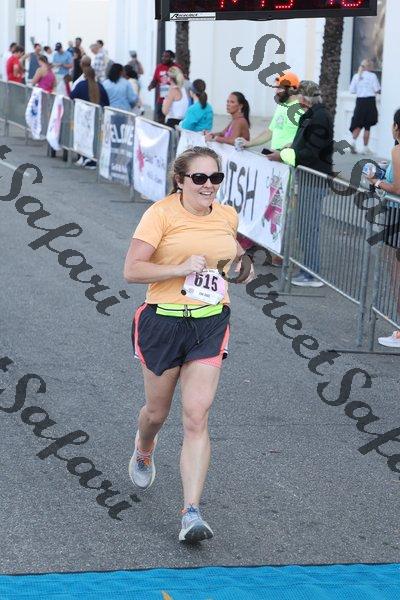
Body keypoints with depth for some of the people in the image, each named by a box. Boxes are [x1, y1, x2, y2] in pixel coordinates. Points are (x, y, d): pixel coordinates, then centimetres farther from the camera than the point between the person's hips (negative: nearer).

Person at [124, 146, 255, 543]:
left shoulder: (227, 216, 5)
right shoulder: (161, 213, -10)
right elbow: (131, 270, -16)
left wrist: (241, 264, 8)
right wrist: (182, 268, -23)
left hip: (209, 324, 2)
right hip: (162, 321, -2)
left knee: (196, 418, -9)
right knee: (157, 412, 15)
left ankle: (191, 513, -9)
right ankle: (143, 455, 52)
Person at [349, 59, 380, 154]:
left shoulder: (356, 76, 3)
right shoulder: (372, 76, -7)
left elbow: (352, 90, 4)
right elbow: (377, 89, -8)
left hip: (360, 101, 3)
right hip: (370, 101, -3)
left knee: (358, 124, 12)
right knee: (367, 126, 3)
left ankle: (353, 141, -10)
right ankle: (365, 148, 7)